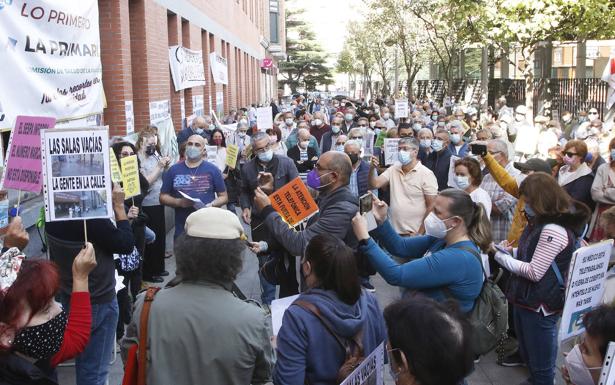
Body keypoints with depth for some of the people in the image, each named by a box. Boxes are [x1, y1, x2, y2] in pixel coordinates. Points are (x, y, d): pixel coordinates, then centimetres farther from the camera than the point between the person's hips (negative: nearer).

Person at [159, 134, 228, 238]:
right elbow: (163, 197, 9)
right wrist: (179, 202, -10)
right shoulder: (174, 170, 6)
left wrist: (211, 205, -13)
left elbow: (223, 196, 7)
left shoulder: (212, 170, 3)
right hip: (182, 229, 1)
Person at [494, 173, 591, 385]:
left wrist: (503, 259, -13)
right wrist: (510, 251, 3)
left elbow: (534, 272, -23)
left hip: (540, 305, -10)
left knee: (540, 366, 5)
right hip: (527, 299, 10)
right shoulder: (544, 223, 11)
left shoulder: (553, 230, -24)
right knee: (529, 358, 24)